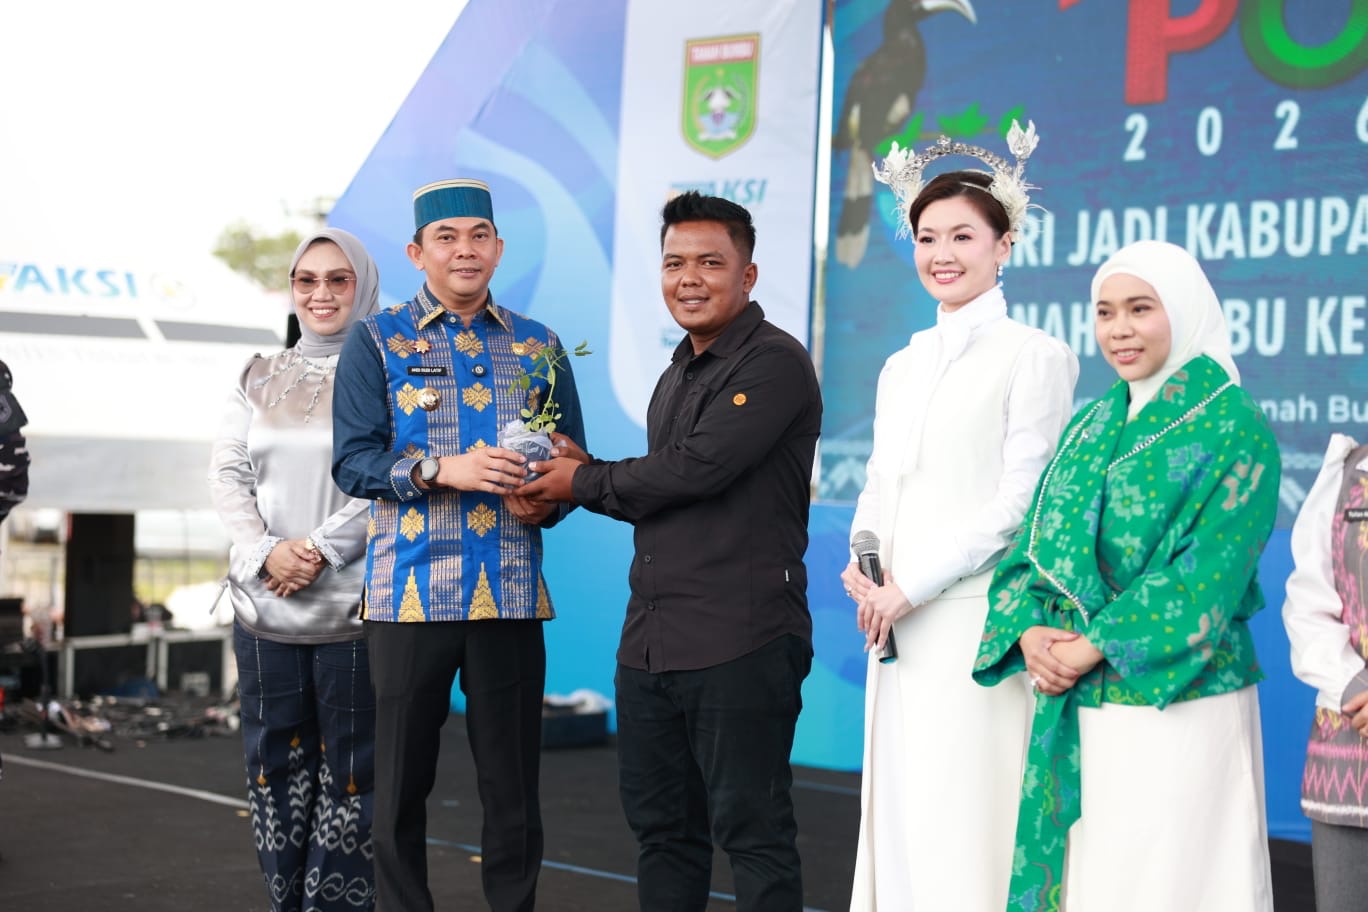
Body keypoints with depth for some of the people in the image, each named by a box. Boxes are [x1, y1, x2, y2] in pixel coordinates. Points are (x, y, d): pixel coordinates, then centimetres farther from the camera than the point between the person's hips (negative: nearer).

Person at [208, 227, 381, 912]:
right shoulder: (260, 379, 14)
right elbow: (226, 472, 7)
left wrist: (321, 547, -16)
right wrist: (264, 551, -9)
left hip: (354, 604, -4)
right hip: (264, 601, 4)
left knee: (348, 766, -1)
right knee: (274, 763, 6)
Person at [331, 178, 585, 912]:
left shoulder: (536, 346, 13)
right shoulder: (377, 342, 5)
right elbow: (352, 460, -4)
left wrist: (547, 501, -8)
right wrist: (442, 470, -17)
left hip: (512, 594, 2)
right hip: (409, 591, -2)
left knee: (511, 778, 5)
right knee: (402, 777, 4)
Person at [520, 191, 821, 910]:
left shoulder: (774, 362, -10)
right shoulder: (677, 375, 19)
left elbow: (698, 469, -20)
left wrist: (585, 483, -5)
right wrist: (587, 472, 4)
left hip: (740, 643, -9)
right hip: (650, 640, 9)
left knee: (752, 833, -2)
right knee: (661, 827, 15)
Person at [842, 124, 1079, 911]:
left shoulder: (1033, 357, -4)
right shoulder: (902, 366, 18)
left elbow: (1017, 501, -10)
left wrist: (911, 588, -12)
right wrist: (862, 563, -1)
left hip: (977, 624, -7)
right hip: (899, 634, 7)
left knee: (965, 827, -7)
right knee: (898, 813, 8)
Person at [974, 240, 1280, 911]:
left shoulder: (1234, 428, -6)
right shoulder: (1091, 426, 14)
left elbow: (1210, 573, -14)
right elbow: (1037, 543, 11)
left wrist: (1098, 645, -16)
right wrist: (1030, 631, -8)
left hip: (1177, 706, -6)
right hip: (1075, 707, 6)